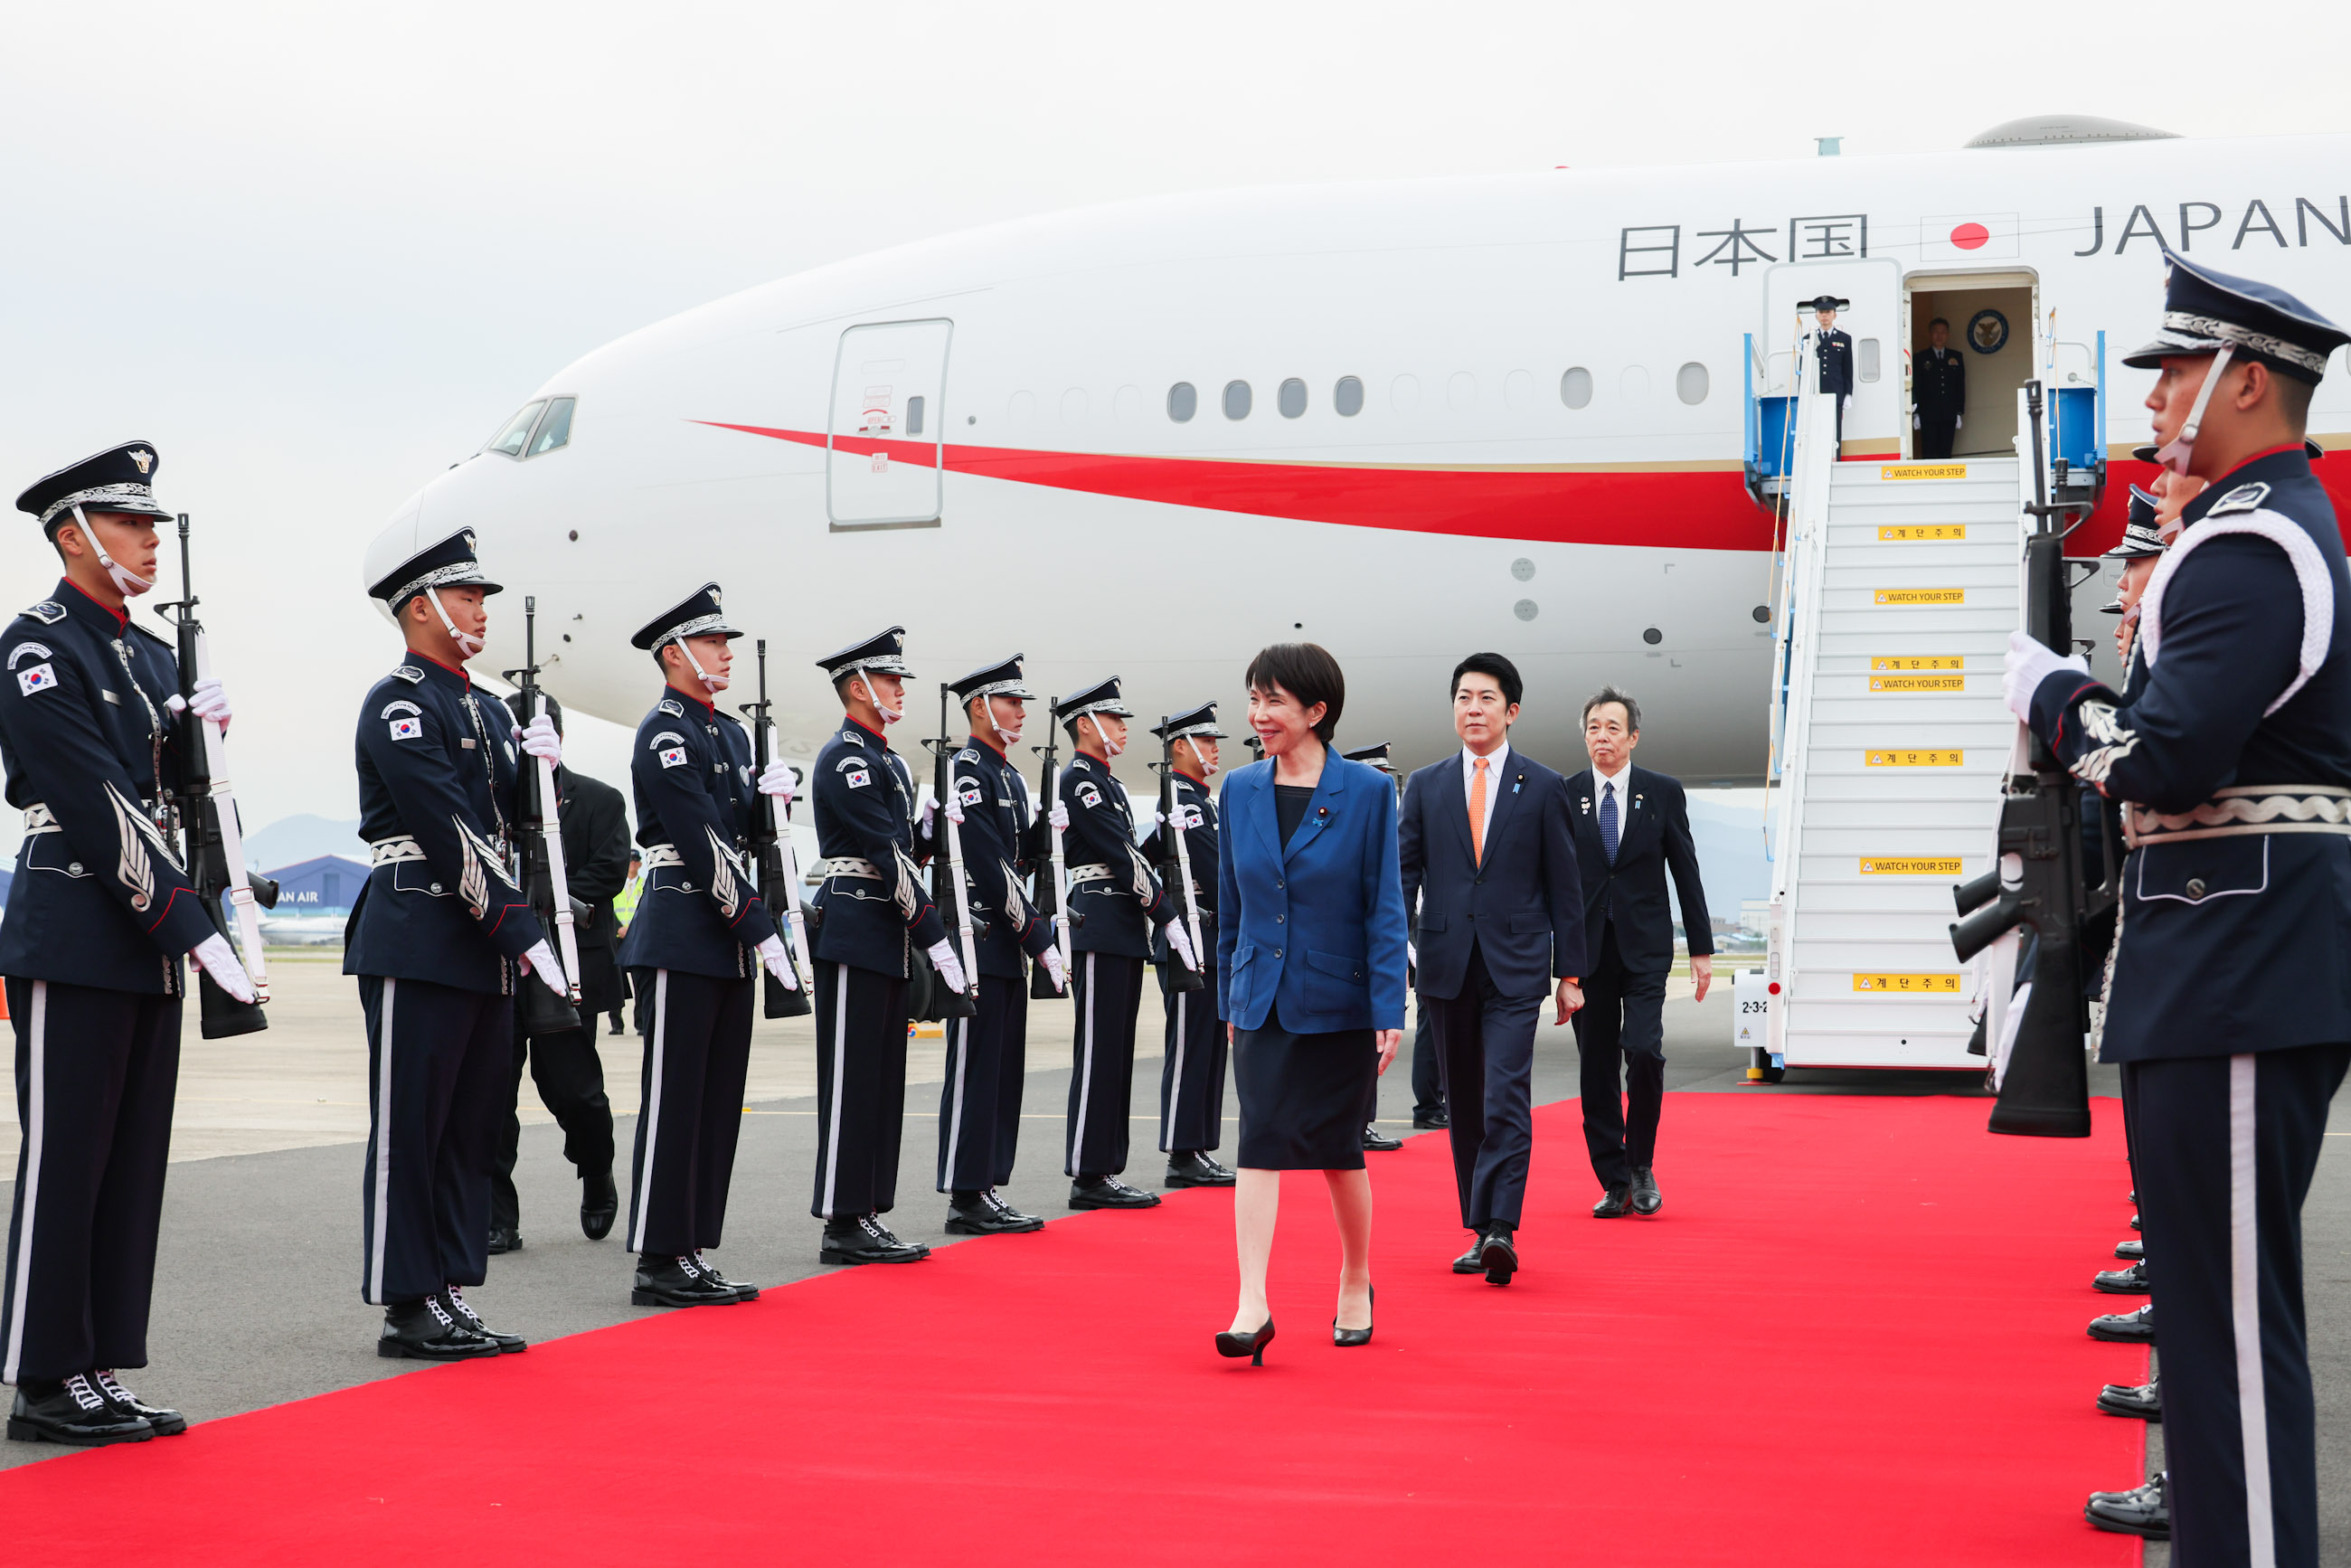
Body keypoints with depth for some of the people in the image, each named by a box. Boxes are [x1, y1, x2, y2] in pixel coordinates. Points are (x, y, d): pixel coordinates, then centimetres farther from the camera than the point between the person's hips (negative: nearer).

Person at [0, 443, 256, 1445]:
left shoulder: (152, 656, 17)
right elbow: (98, 806, -17)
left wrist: (197, 731, -2)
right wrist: (192, 928, -20)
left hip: (148, 947, 8)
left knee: (134, 1164, 9)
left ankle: (100, 1371, 17)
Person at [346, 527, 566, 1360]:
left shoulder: (488, 709, 18)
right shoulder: (398, 702, -9)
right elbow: (449, 832, -17)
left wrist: (537, 766, -4)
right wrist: (521, 931, -19)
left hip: (485, 949, 9)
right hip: (419, 941, -9)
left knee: (472, 1128, 10)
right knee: (409, 1128, -3)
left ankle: (450, 1295, 17)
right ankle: (406, 1307, 3)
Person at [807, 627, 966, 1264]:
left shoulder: (889, 761, 19)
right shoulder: (844, 758, -11)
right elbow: (886, 854, -17)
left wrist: (922, 936, 10)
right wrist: (936, 938, -19)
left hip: (887, 935, 10)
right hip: (854, 930, -10)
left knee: (883, 1078, 10)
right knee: (851, 1079, -6)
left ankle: (867, 1216, 15)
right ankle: (844, 1224, -3)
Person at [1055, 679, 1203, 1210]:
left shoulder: (1106, 783, 21)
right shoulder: (1078, 780, -9)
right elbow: (1121, 856, -16)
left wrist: (1157, 918, 10)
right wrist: (1169, 919, -17)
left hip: (1123, 933, 10)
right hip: (1100, 928, -10)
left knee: (1117, 1056, 9)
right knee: (1098, 1055, -8)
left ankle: (1105, 1171, 13)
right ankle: (1088, 1176, -6)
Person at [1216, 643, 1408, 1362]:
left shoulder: (1367, 791, -7)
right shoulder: (1240, 791, 4)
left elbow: (1385, 906, -8)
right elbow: (1231, 903, 12)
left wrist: (1389, 1010, -11)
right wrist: (1230, 998, 14)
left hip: (1338, 1000, -2)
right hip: (1263, 1000, 3)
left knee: (1337, 1149, 8)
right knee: (1261, 1142, -8)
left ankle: (1356, 1284, 29)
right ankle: (1252, 1304, -12)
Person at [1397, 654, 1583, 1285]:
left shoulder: (1543, 788, 4)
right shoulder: (1425, 786, 9)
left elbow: (1565, 888, 5)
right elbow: (1401, 874, 6)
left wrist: (1569, 974, 3)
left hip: (1516, 968, -3)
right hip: (1446, 965, 3)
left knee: (1507, 1098, -14)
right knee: (1465, 1105, 9)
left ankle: (1499, 1228, -18)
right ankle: (1480, 1231, 17)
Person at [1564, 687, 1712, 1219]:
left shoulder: (1664, 793, 4)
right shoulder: (1562, 796, 5)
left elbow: (1686, 873, 7)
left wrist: (1701, 949, 5)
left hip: (1645, 947, -1)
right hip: (1586, 950, 1)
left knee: (1644, 1050, -16)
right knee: (1596, 1067, 2)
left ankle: (1641, 1165, 4)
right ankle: (1614, 1184, 11)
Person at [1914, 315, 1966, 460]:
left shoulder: (1956, 357, 13)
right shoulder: (1920, 359, 6)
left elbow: (1961, 386, 12)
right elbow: (1915, 387, 3)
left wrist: (1960, 412, 6)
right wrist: (1915, 414, -4)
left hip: (1949, 415, 2)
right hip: (1928, 415, -2)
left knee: (1945, 454, 1)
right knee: (1929, 454, -6)